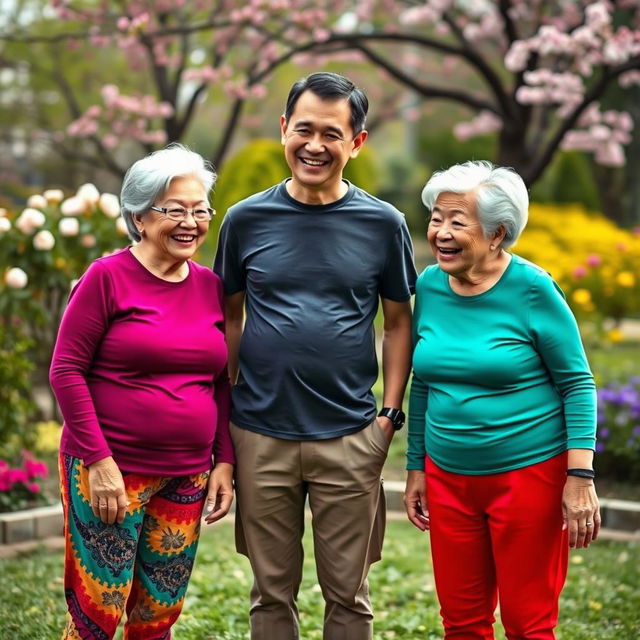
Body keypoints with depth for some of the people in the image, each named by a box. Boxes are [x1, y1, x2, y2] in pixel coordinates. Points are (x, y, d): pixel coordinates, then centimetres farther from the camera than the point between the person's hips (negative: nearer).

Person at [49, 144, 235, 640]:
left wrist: (224, 461, 7)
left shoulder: (210, 287, 9)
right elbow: (66, 370, -9)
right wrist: (99, 459, -14)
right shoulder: (108, 277, -7)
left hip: (187, 477, 5)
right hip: (108, 471, -5)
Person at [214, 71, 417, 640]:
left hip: (350, 438, -1)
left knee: (348, 593, 9)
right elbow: (230, 317, 10)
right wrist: (224, 409, 5)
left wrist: (391, 413, -1)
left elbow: (398, 323, 7)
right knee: (272, 591, 11)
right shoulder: (247, 220, 2)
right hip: (260, 436, 1)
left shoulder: (383, 224, 0)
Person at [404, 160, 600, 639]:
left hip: (530, 472, -5)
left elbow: (577, 383, -9)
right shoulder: (429, 285, 2)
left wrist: (581, 478, -15)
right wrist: (416, 468, 14)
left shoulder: (531, 288, -12)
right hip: (448, 477, 5)